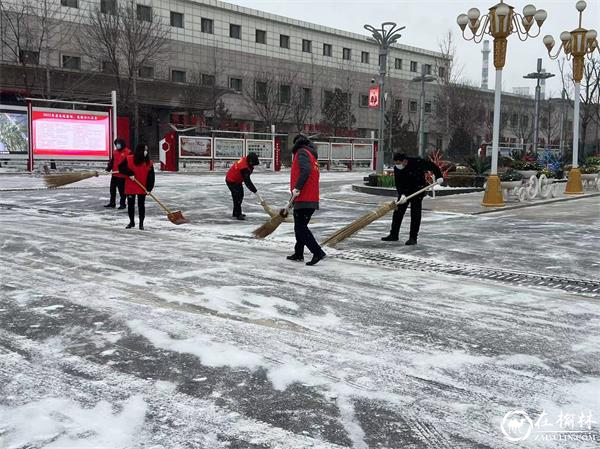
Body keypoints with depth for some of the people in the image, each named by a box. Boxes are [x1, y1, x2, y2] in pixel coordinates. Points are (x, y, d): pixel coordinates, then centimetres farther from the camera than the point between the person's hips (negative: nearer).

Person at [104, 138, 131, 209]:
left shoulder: (128, 152, -8)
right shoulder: (115, 152, 14)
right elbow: (112, 161, 18)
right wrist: (109, 168, 3)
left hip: (122, 175, -7)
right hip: (114, 174, 7)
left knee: (122, 190, -2)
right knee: (112, 189, 12)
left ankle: (122, 204, 8)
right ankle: (112, 203, 23)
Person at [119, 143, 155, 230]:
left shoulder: (149, 162, -3)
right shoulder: (128, 159, -7)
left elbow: (151, 176, -3)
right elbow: (121, 167, -3)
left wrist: (149, 188, -11)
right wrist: (129, 173, -17)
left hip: (142, 188, 0)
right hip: (130, 187, 0)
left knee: (141, 205, 3)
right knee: (130, 205, 9)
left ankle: (141, 223, 13)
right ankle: (132, 222, 24)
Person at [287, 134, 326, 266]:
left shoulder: (302, 152, -6)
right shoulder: (312, 156, 22)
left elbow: (305, 170, -24)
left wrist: (297, 188, -27)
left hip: (304, 200, -10)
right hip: (312, 200, 10)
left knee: (301, 228, -7)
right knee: (300, 227, 18)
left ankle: (318, 252, -11)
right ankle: (298, 254, 26)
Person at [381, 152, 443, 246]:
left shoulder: (417, 162, -23)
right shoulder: (396, 169, -11)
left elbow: (432, 166, -11)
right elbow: (398, 184, -14)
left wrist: (439, 176, -15)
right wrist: (402, 194, -28)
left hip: (418, 190, -4)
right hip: (404, 191, 5)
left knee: (415, 214, -8)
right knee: (398, 212, 4)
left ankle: (413, 238, -4)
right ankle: (394, 235, 15)